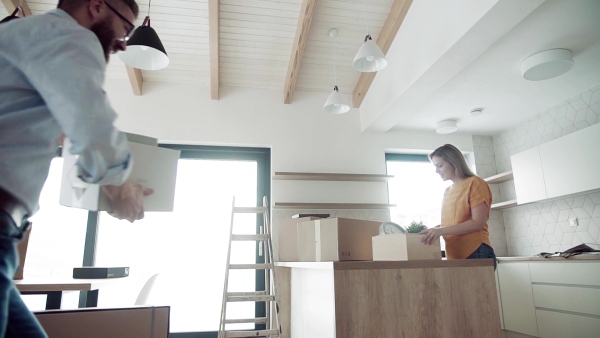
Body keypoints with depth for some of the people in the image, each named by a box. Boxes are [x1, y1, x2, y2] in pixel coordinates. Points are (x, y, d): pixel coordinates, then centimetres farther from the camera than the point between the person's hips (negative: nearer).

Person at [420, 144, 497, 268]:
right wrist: (432, 230, 0)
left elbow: (478, 223, -13)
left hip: (476, 253, -6)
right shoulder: (448, 191, 15)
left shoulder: (475, 183, -4)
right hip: (454, 256, 6)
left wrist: (441, 231, -21)